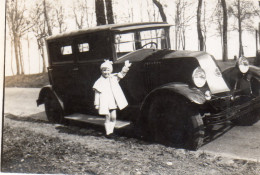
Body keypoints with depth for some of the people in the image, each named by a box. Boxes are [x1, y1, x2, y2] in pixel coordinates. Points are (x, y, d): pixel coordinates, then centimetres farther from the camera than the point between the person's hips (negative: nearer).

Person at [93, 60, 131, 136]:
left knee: (113, 117, 4)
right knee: (108, 117, -1)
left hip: (113, 102, 3)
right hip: (105, 103, -3)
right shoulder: (100, 82, -1)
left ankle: (111, 131, 19)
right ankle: (108, 132, 8)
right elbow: (97, 94, -1)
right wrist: (96, 104, -4)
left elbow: (121, 74, 2)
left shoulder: (114, 78, 10)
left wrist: (126, 67, -14)